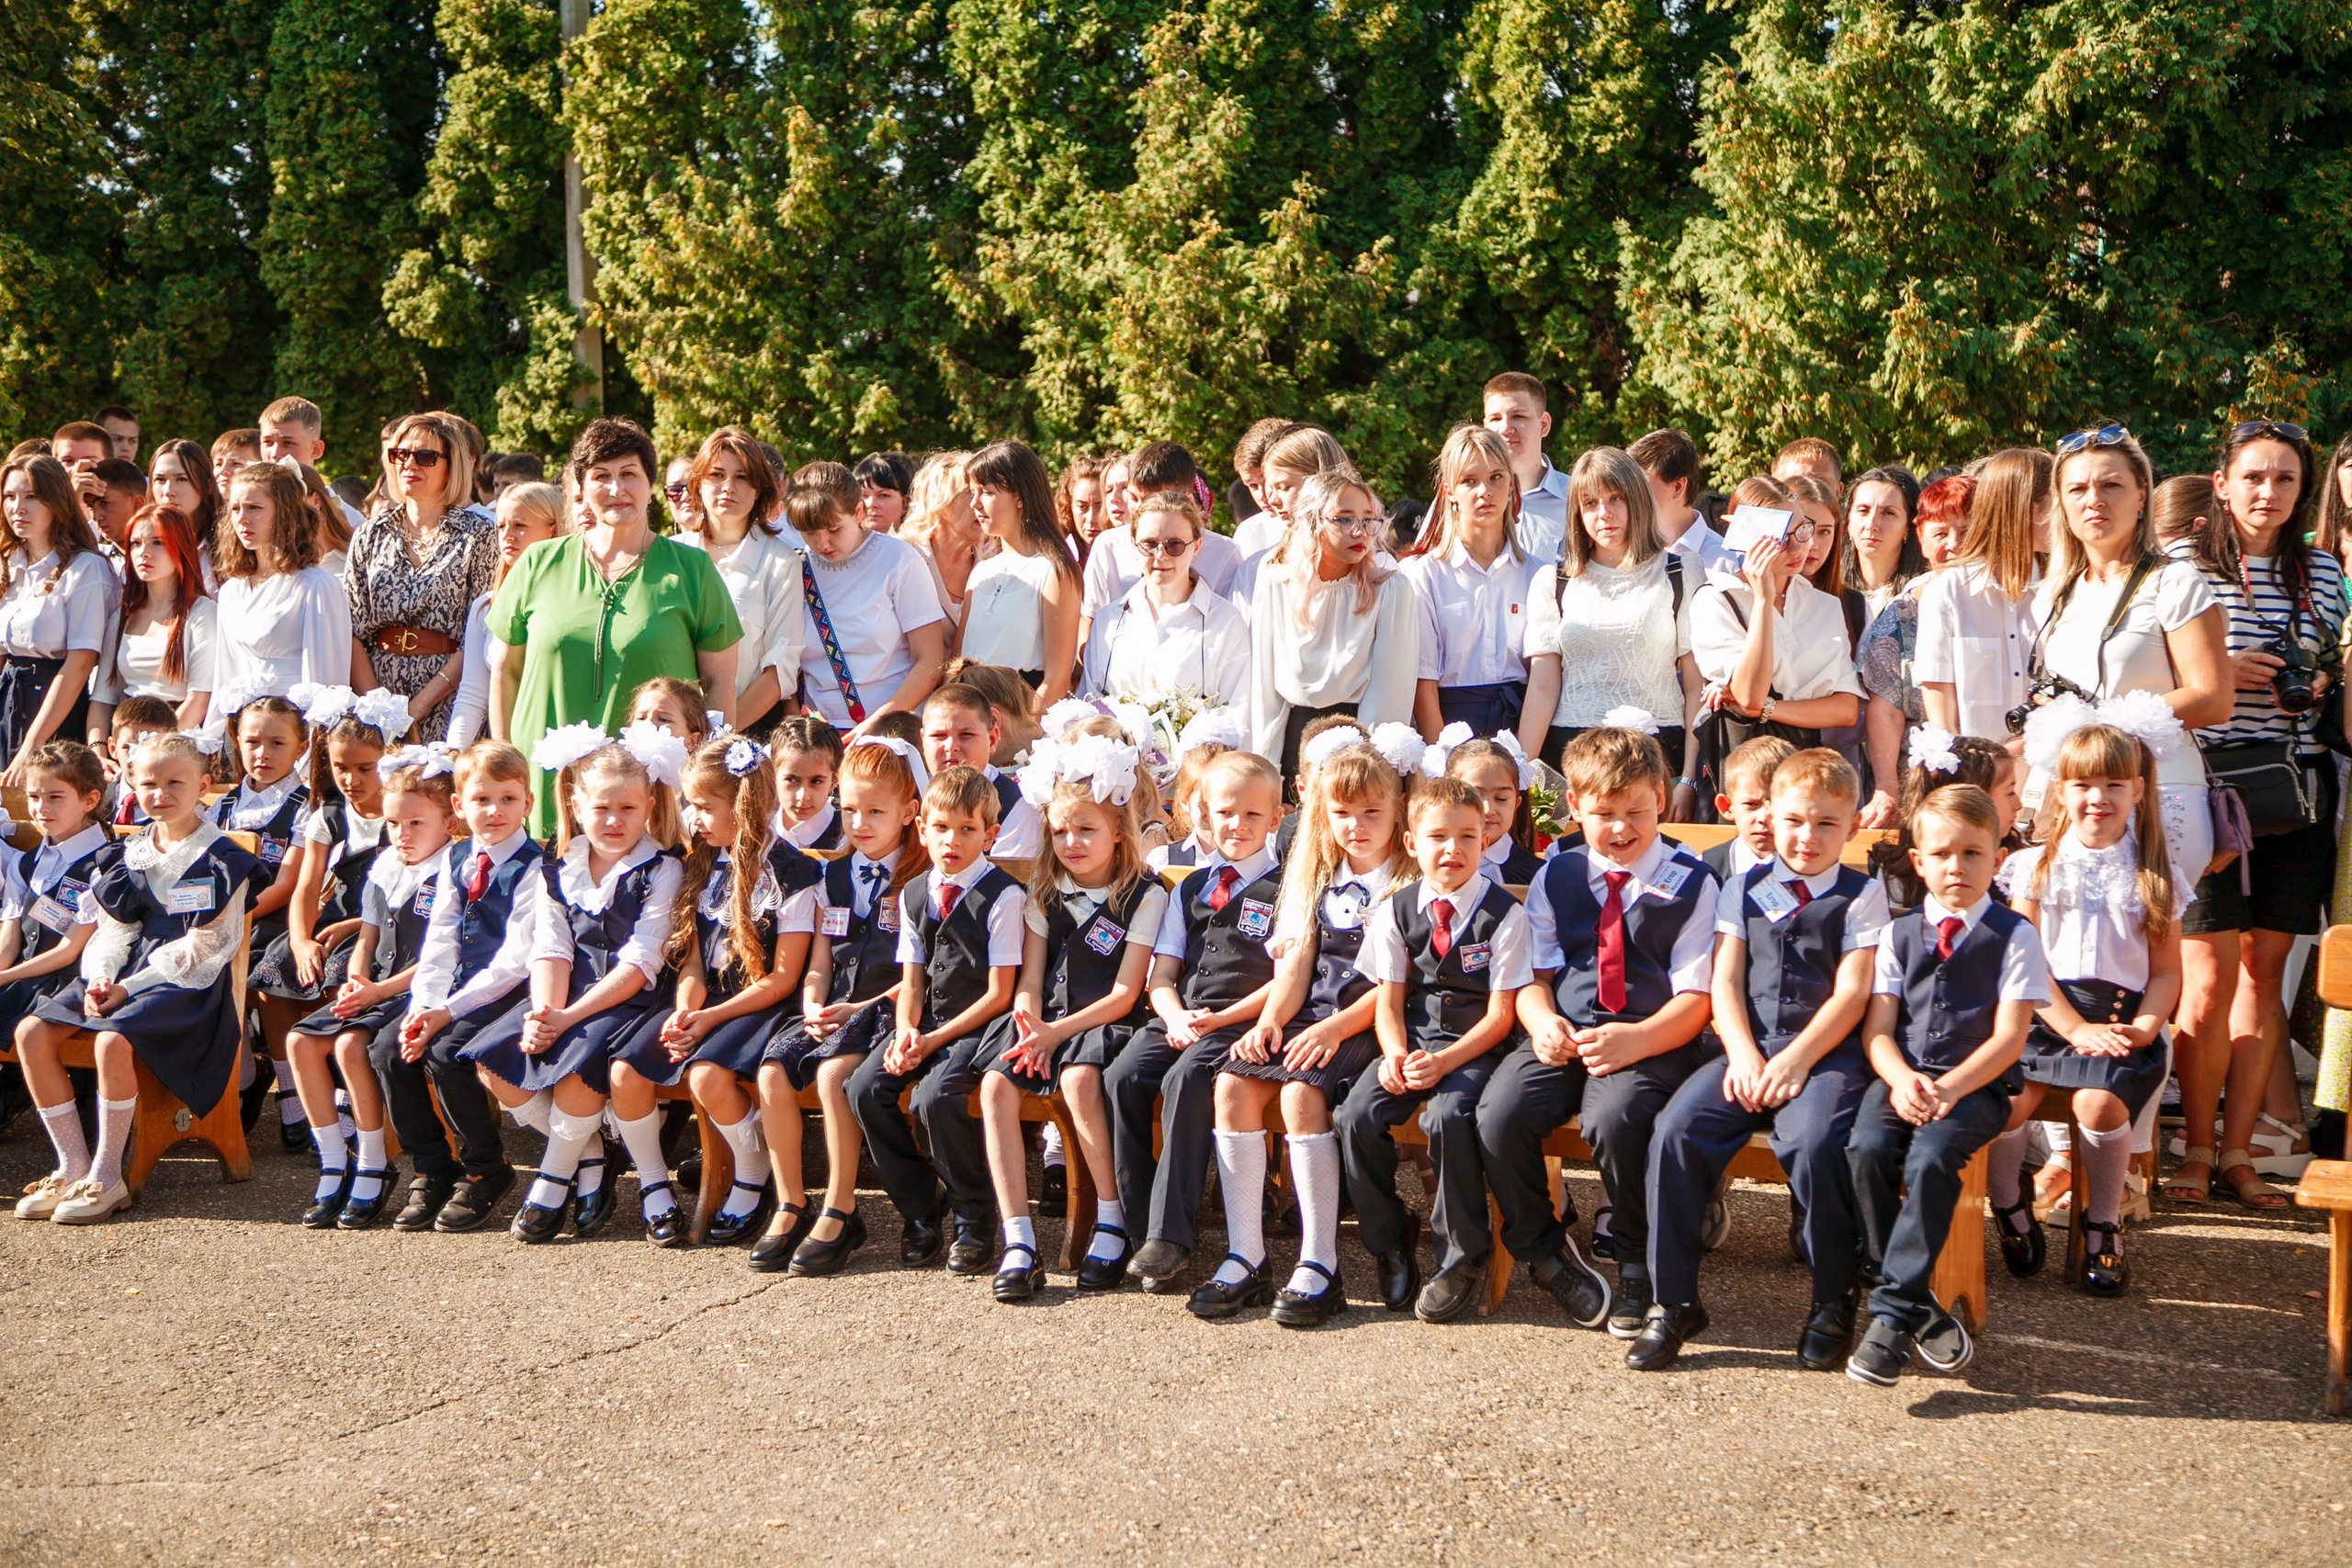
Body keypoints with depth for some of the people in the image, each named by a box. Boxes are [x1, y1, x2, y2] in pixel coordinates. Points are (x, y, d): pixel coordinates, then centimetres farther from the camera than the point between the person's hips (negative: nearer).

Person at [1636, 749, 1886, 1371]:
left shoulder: (1862, 894, 7)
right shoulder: (1744, 887, 15)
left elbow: (1851, 994, -2)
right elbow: (1725, 982, 8)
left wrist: (1796, 1060, -14)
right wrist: (1743, 1056, -8)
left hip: (1827, 1050, -3)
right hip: (1748, 1047, 3)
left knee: (1811, 1143, -33)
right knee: (1676, 1129, -22)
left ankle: (1833, 1300, -8)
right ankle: (1673, 1302, -9)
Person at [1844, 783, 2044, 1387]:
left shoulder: (2014, 934, 5)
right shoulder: (1899, 933, 15)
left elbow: (2009, 1036, -3)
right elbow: (1877, 1028, 8)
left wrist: (1949, 1087, -17)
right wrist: (1901, 1079, -13)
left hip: (1978, 1084, -3)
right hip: (1903, 1077, 3)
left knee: (1930, 1157, -33)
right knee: (1866, 1150, -28)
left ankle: (1892, 1313, -24)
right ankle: (1919, 1308, -14)